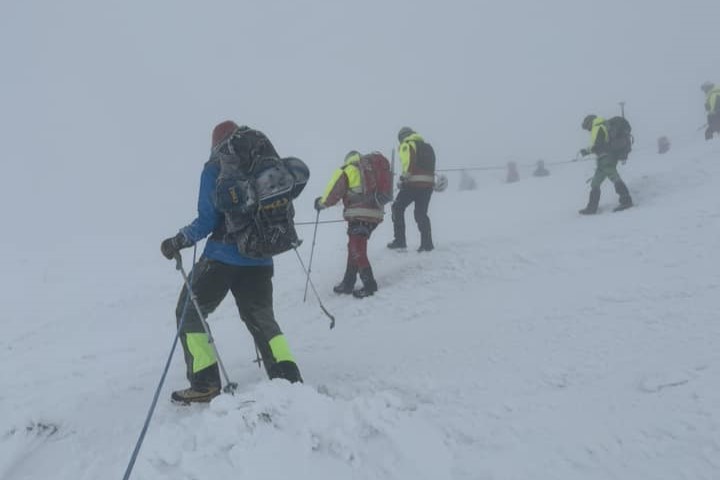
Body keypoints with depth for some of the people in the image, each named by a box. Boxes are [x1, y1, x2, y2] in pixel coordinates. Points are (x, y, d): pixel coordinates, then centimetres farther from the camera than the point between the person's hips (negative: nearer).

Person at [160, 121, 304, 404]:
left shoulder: (215, 170, -5)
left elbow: (208, 221, -10)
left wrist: (179, 241, 2)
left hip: (222, 258, -4)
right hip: (260, 260, 5)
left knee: (189, 313, 11)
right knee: (262, 319, 18)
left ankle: (205, 384, 5)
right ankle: (288, 378, 5)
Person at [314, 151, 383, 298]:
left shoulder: (347, 171, 1)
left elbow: (334, 192, -2)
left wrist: (321, 202, 16)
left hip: (359, 216, -8)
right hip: (375, 215, 8)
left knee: (357, 251, 1)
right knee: (353, 247, 18)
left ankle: (369, 284, 3)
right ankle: (348, 283, 23)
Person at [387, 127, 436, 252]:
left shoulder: (407, 145, 0)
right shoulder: (427, 146, 23)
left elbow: (408, 163, -16)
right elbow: (431, 166, 18)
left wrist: (404, 177, -10)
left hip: (413, 183, -6)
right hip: (428, 184, 6)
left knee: (398, 208, 8)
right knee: (421, 213, 13)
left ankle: (400, 240, 4)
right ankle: (427, 243, 5)